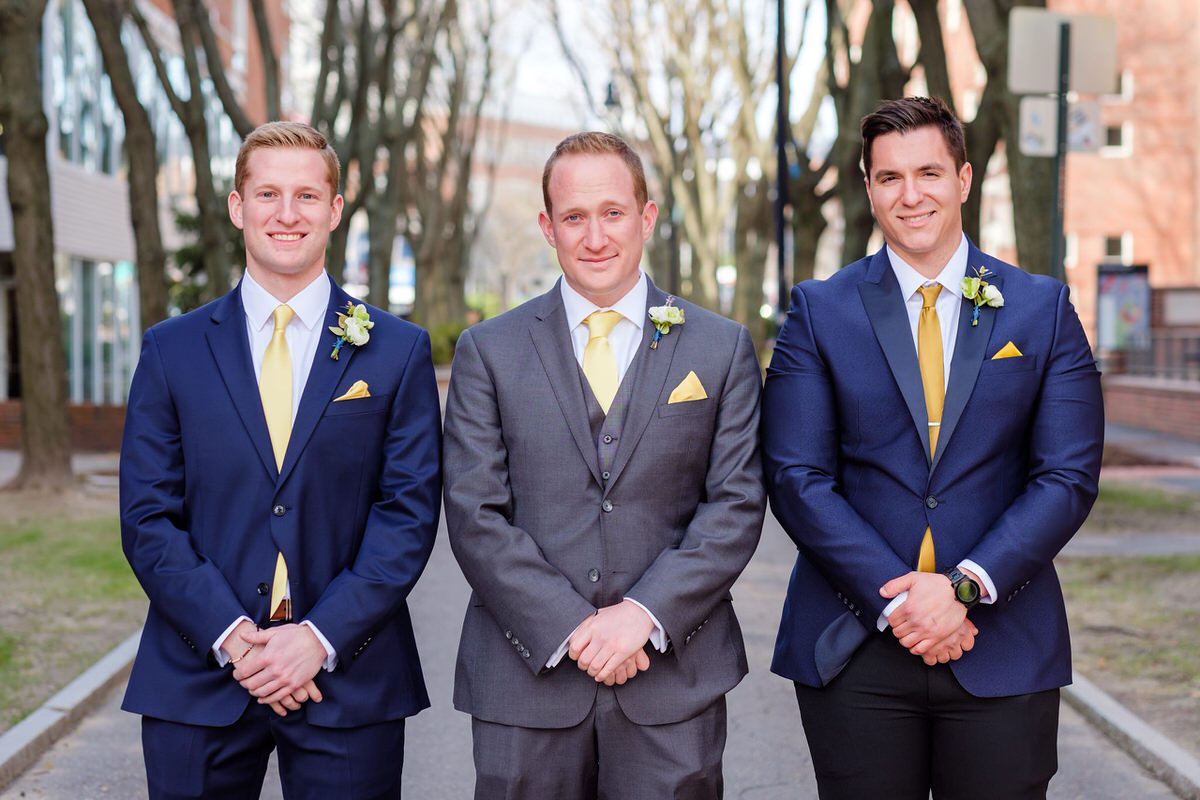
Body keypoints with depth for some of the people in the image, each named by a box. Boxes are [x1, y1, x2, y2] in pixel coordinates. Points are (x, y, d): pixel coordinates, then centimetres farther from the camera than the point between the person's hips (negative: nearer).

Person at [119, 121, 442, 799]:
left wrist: (323, 637, -12)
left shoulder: (399, 351, 4)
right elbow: (147, 518, 1)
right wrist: (231, 637, -11)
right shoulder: (173, 350, 6)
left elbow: (410, 512, -2)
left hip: (349, 681, -1)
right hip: (199, 682, 1)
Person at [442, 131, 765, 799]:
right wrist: (570, 627, -12)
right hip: (527, 679, 0)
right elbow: (475, 514, -2)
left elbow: (737, 505, 0)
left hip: (674, 681, 0)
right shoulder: (488, 351, 5)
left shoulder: (723, 348, 7)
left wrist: (647, 613, -12)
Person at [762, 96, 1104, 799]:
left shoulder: (1044, 309, 5)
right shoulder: (820, 312, 3)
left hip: (1004, 650, 1)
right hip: (854, 649, 0)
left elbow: (1069, 477, -1)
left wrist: (966, 586, -13)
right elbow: (798, 478, -3)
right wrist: (894, 599, -13)